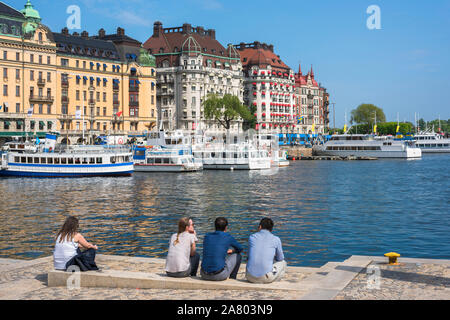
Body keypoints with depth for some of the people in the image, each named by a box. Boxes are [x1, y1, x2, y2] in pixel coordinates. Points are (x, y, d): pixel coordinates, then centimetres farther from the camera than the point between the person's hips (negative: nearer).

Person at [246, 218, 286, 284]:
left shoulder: (251, 237, 9)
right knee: (282, 263, 26)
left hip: (250, 277, 3)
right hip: (266, 277, -3)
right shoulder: (276, 239, 4)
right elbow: (280, 259, 17)